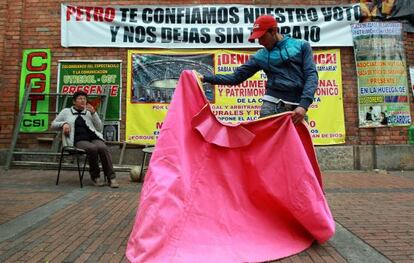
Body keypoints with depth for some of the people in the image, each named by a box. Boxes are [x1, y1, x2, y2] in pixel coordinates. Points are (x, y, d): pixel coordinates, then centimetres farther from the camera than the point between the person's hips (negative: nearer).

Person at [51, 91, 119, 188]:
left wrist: (93, 113, 6)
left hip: (94, 137, 2)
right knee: (92, 148, -36)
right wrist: (64, 124, 1)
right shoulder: (66, 111, 21)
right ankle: (95, 176, -17)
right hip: (79, 140, -2)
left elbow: (99, 128, 16)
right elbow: (53, 124, 22)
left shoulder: (89, 112, 24)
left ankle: (111, 177, -29)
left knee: (103, 148, -33)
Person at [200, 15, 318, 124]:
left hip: (297, 107, 0)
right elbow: (236, 77, 11)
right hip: (272, 104, 1)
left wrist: (304, 105, -12)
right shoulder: (260, 56, 12)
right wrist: (206, 78, 3)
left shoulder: (302, 46, 10)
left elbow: (311, 74, 2)